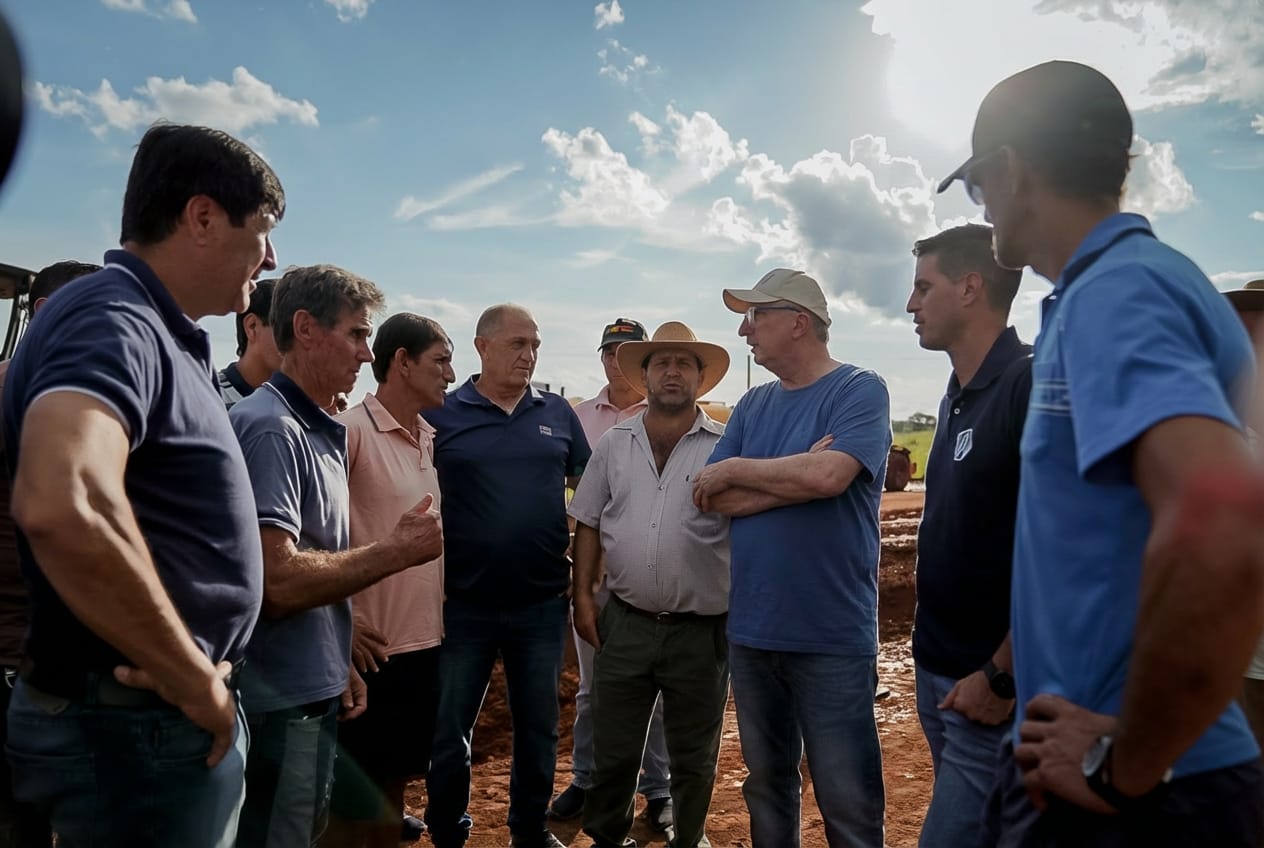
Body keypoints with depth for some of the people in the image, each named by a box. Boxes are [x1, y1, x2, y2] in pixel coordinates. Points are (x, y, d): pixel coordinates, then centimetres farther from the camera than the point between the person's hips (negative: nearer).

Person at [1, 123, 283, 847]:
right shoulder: (111, 320, -19)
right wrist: (195, 681, -26)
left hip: (174, 719, 9)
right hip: (137, 725, -9)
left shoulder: (160, 337, 12)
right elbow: (63, 506, -39)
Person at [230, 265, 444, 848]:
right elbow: (277, 582, -29)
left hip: (314, 696, 9)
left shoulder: (321, 430, 11)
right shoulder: (271, 428, -19)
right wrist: (396, 552, -18)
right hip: (278, 706, -9)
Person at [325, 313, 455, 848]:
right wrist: (340, 620, -15)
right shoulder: (352, 430, -15)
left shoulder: (430, 439, 9)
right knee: (353, 794, 9)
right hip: (371, 646, -7)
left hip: (425, 641, 7)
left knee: (396, 781, 20)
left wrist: (439, 615, 13)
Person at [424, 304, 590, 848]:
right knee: (448, 731, 11)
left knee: (538, 727, 17)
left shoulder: (558, 414, 4)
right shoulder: (442, 415, -4)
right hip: (464, 604, -2)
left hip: (543, 602, 3)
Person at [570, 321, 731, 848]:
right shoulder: (613, 444, 4)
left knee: (693, 758, 16)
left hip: (703, 629, -2)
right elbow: (588, 524, 8)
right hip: (625, 622, 2)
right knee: (613, 750, 16)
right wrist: (582, 597, 3)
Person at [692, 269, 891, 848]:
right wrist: (797, 474, -13)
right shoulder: (754, 404, 10)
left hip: (832, 638, -5)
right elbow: (713, 499, 0)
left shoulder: (859, 390, -7)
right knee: (766, 787, 20)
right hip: (750, 631, 6)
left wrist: (736, 468, -10)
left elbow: (828, 475, -24)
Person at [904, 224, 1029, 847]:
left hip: (992, 686, -8)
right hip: (937, 671, 8)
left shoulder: (1032, 387, -18)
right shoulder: (958, 397, 10)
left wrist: (1002, 677, -17)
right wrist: (933, 661, 14)